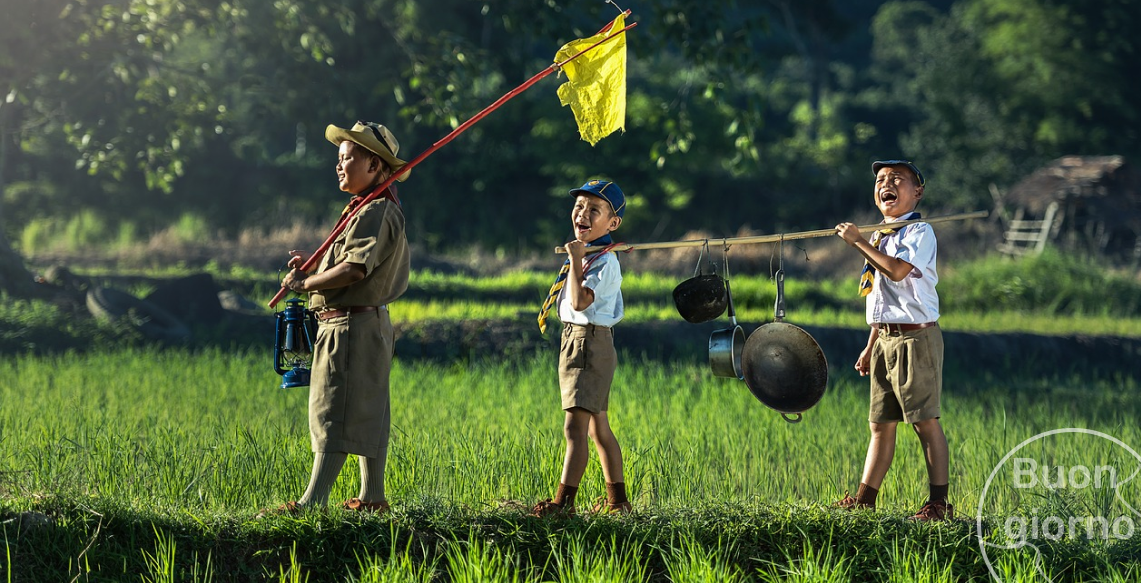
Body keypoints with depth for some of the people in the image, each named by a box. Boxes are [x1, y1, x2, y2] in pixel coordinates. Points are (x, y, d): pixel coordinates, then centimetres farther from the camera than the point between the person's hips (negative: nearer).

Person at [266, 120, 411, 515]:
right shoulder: (368, 209, 18)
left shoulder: (376, 212, -15)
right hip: (364, 325, 11)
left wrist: (305, 284, -16)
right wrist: (313, 265, 8)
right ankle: (372, 498, 18)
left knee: (335, 413, -11)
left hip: (352, 326, -11)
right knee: (367, 415, 13)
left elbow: (355, 268, -26)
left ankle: (313, 502, -13)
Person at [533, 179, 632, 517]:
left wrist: (576, 261, -24)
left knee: (575, 427, -16)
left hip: (591, 343, -10)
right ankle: (617, 501, 23)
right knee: (598, 428, 16)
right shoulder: (583, 254, 14)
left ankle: (563, 502, -20)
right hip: (573, 342, 10)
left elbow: (580, 301, -28)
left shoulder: (605, 262, -15)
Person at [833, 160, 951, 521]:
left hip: (915, 337, -8)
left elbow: (898, 270, -26)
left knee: (925, 420, -7)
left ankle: (939, 502, -5)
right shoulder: (879, 237, 17)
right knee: (880, 423, 9)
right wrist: (870, 346, 21)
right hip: (885, 338, 8)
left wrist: (858, 242, -18)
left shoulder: (919, 232, -7)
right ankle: (864, 499, 11)